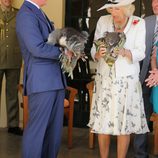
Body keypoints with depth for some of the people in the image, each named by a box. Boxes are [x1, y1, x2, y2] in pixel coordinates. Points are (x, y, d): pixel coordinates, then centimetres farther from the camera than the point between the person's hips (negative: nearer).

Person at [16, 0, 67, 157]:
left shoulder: (39, 13, 18)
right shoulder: (26, 14, -11)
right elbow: (38, 48, -20)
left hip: (55, 79, 9)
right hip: (41, 81, -9)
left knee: (54, 127, 13)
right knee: (37, 128, -2)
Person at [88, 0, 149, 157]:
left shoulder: (138, 23, -3)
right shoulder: (103, 21, 3)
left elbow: (140, 53, -8)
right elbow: (94, 50, 2)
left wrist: (124, 52, -28)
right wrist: (99, 53, -21)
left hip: (127, 80, -2)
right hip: (104, 79, 2)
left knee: (124, 124, 0)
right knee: (102, 123, 3)